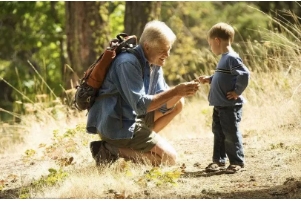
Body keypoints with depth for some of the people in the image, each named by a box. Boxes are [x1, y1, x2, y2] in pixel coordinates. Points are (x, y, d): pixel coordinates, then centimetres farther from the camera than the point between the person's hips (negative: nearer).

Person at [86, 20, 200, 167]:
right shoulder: (128, 63, -22)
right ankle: (113, 150, -6)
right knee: (169, 158, -9)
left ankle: (136, 144, 6)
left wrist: (181, 93, -15)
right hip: (116, 126, -10)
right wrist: (175, 91, -26)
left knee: (178, 104, 12)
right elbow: (140, 105, -25)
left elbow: (163, 105, 4)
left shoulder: (154, 64, 7)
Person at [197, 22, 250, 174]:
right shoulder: (224, 58, 13)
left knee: (231, 133, -3)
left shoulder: (232, 58, -18)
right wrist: (209, 79, 17)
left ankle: (237, 162, 5)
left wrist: (237, 91, -20)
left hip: (230, 106, -10)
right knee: (218, 133, 14)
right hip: (219, 105, 10)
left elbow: (244, 75, -26)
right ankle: (218, 160, 22)